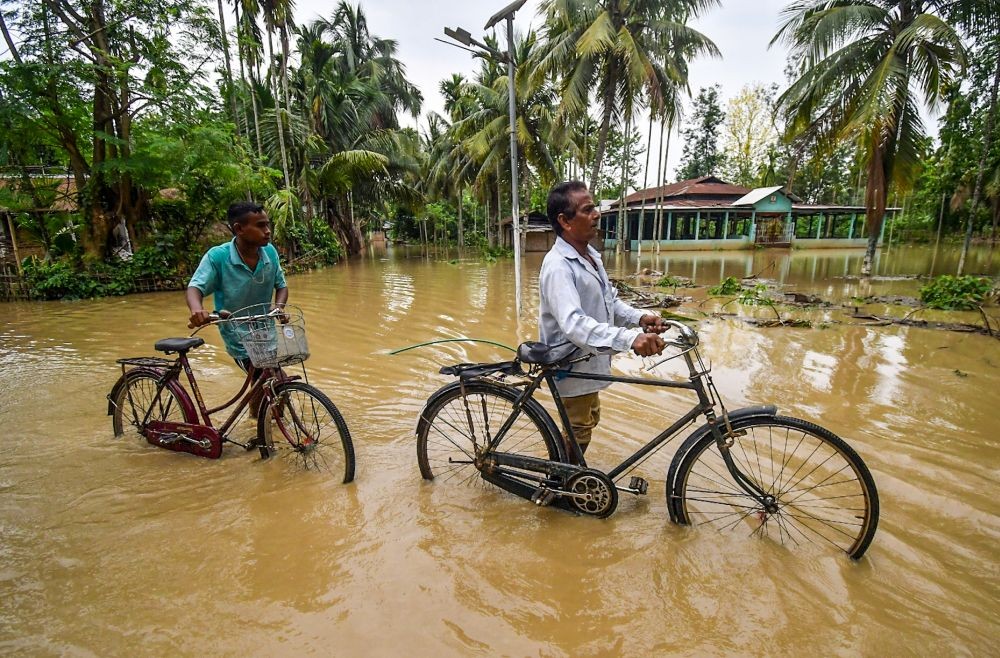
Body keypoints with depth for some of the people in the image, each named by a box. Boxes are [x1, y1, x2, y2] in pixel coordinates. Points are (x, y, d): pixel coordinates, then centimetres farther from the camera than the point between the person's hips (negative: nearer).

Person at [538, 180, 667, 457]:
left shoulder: (590, 255, 6)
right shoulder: (558, 266, -26)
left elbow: (610, 300, 11)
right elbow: (573, 323, -39)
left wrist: (639, 317, -8)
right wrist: (630, 338, -48)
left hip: (589, 361, 10)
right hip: (572, 366, -10)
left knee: (588, 420, 25)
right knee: (578, 430, 6)